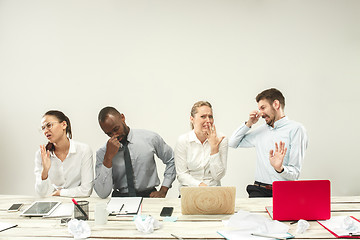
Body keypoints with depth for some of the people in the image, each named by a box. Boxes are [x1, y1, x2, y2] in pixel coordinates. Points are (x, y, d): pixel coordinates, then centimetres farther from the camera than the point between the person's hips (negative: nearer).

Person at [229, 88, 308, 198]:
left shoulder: (296, 129, -1)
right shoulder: (262, 130, 18)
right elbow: (233, 143, 27)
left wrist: (280, 168, -27)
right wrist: (248, 124, 15)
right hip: (259, 190, 4)